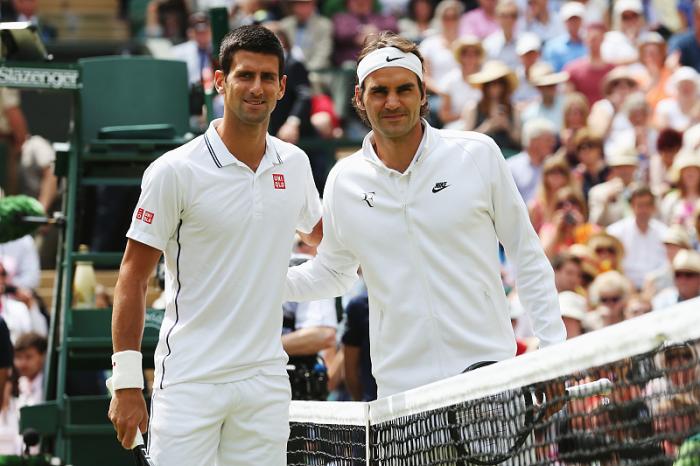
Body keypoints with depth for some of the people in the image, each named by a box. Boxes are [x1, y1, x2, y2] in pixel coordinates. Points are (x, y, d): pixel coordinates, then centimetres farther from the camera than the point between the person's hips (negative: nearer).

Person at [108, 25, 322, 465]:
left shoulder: (295, 164, 8)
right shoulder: (175, 172, -7)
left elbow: (318, 232, 31)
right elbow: (133, 280, -5)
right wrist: (127, 383, -9)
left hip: (266, 382, 5)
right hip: (190, 382, -5)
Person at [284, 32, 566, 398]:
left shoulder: (478, 154, 0)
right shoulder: (343, 181, 5)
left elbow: (527, 258, 7)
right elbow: (331, 273, 20)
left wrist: (555, 346, 2)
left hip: (489, 369, -1)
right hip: (399, 384, 1)